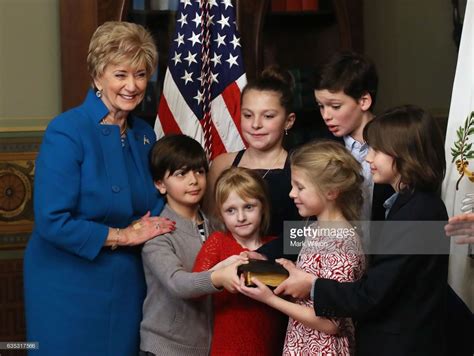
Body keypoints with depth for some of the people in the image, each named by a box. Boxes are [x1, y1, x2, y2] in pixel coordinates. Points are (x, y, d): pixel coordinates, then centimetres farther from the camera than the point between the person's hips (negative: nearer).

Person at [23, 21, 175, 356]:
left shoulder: (144, 134, 5)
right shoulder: (66, 132, -15)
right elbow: (52, 221, -22)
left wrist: (148, 225, -7)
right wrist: (124, 236, -15)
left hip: (126, 286, 6)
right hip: (69, 288, -6)